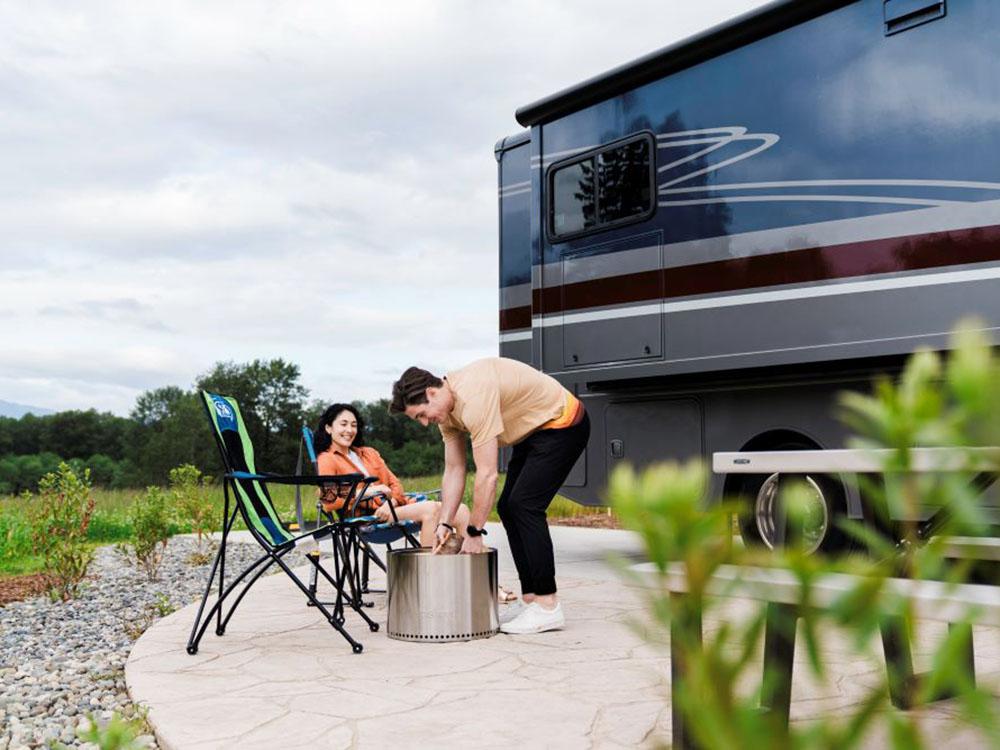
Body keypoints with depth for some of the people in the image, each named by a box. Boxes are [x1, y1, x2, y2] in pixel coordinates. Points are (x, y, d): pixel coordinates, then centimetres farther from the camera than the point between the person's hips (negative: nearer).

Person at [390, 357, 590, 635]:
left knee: (524, 505, -17)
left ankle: (548, 606, -13)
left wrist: (474, 533, -22)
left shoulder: (473, 398, -32)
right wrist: (444, 523, -2)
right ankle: (530, 599, 11)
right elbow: (454, 471, 4)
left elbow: (487, 475, -30)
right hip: (533, 432, 10)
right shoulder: (445, 407, -1)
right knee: (508, 508, 5)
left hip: (562, 424, -10)